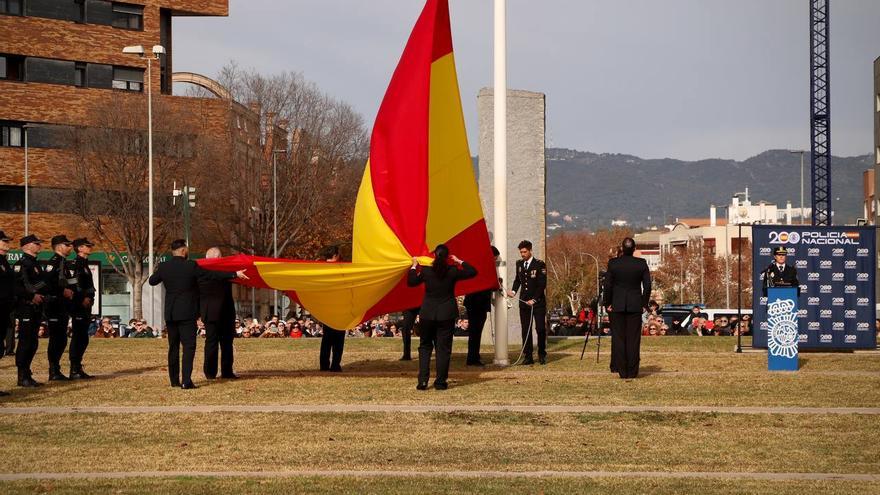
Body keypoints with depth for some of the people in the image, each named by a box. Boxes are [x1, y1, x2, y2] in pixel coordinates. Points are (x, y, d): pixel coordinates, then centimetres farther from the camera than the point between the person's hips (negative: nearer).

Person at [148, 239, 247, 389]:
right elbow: (213, 275, -10)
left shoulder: (163, 267, 1)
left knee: (173, 346, 14)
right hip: (187, 313, -5)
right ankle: (186, 381, -15)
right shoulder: (191, 266, -12)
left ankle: (174, 380, 18)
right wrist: (234, 274, -3)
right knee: (189, 346, -5)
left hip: (170, 314, 5)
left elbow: (152, 281, 17)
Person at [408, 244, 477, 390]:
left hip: (428, 313, 1)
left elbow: (411, 282, 3)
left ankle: (423, 380, 1)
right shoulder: (453, 271, -8)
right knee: (443, 348, 5)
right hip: (447, 314, -1)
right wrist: (459, 262, 10)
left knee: (425, 346, 11)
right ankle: (440, 382, 4)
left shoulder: (426, 271, -7)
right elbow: (472, 272, 1)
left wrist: (414, 266, 15)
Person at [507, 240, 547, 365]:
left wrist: (534, 299, -14)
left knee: (541, 329, -5)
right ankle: (528, 356, 5)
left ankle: (542, 355, 10)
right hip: (524, 301, 4)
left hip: (537, 302, -4)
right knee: (525, 330, 2)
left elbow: (542, 284, -8)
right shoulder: (519, 264, 10)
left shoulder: (539, 265, -6)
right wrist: (514, 291, 2)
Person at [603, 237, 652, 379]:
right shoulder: (641, 263, -3)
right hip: (635, 305, 0)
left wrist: (608, 303, 7)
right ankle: (632, 371, 2)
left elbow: (608, 285, -3)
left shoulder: (613, 263, -5)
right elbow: (647, 285, -1)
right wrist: (644, 303, 9)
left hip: (617, 305, 0)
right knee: (633, 339, 4)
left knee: (619, 338, 4)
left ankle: (622, 371, 2)